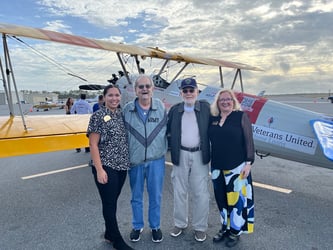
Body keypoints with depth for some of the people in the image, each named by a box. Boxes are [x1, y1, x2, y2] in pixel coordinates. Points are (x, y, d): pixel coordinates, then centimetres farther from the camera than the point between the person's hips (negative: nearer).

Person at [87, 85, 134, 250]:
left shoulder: (122, 114, 7)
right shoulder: (98, 116, -10)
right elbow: (93, 145, -12)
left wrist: (127, 161, 9)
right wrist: (99, 169, -16)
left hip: (122, 166, 6)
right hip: (106, 167, -6)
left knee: (113, 201, 17)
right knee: (109, 203, 5)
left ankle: (109, 234, 35)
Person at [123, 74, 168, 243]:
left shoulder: (161, 107, -4)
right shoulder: (127, 109, -4)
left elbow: (168, 130, 4)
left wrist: (164, 149, 3)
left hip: (156, 161, 0)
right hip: (134, 161, 1)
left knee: (155, 196, 13)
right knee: (136, 197, 16)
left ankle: (155, 227, 35)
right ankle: (137, 227, 37)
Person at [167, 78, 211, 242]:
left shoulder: (205, 107, -1)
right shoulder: (175, 109, 4)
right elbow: (168, 130, 5)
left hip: (200, 155, -1)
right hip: (181, 155, 2)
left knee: (201, 193, 6)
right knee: (179, 191, 13)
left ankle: (200, 227, 24)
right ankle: (180, 223, 32)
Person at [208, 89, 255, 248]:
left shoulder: (241, 116, -4)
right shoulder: (213, 118, 7)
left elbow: (248, 140, -5)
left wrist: (249, 162, -9)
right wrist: (211, 164, 10)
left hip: (236, 166, -4)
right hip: (217, 167, 4)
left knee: (236, 198, 1)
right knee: (221, 198, 13)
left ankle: (235, 231, 20)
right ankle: (225, 227, 30)